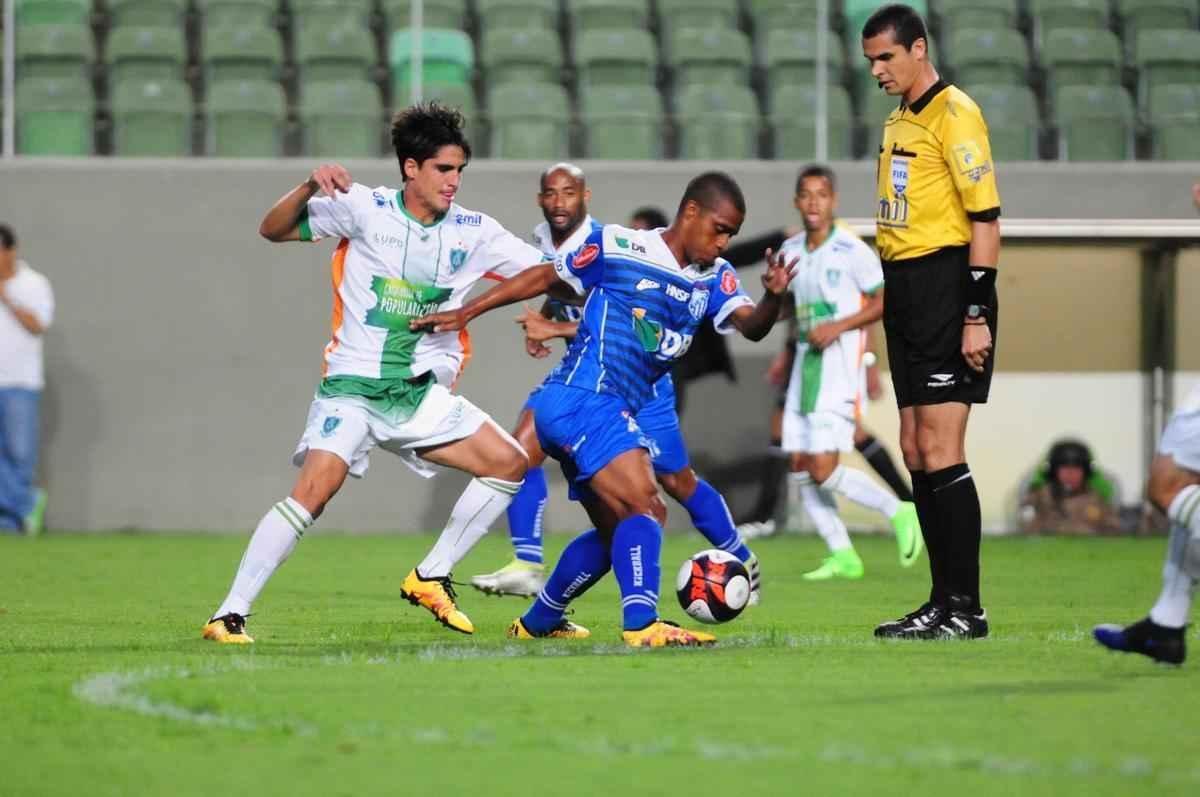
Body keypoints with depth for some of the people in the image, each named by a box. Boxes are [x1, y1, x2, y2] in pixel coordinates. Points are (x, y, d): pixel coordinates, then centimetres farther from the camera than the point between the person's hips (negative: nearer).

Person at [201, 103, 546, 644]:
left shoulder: (473, 232, 2)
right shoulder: (364, 209, -7)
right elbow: (273, 230, -6)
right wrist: (309, 188, -25)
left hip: (423, 394, 5)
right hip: (353, 384, -5)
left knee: (510, 464, -2)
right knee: (314, 490, -23)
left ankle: (431, 578, 10)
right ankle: (229, 615, -18)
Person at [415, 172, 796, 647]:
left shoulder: (714, 279, 8)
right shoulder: (619, 248, -7)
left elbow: (750, 326, -10)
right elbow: (545, 278, 4)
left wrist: (773, 298, -32)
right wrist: (465, 312, 7)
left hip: (613, 413, 9)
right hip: (583, 399, -9)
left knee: (619, 530, 20)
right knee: (644, 507, -22)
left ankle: (538, 621, 34)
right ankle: (641, 625, -31)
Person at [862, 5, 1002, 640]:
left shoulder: (954, 114, -10)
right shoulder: (898, 121, 17)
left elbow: (985, 217, -14)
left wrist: (977, 314, -18)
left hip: (947, 289, -9)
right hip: (904, 291, 9)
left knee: (940, 450, -11)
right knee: (916, 453, 9)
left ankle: (966, 609, -8)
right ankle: (945, 601, 14)